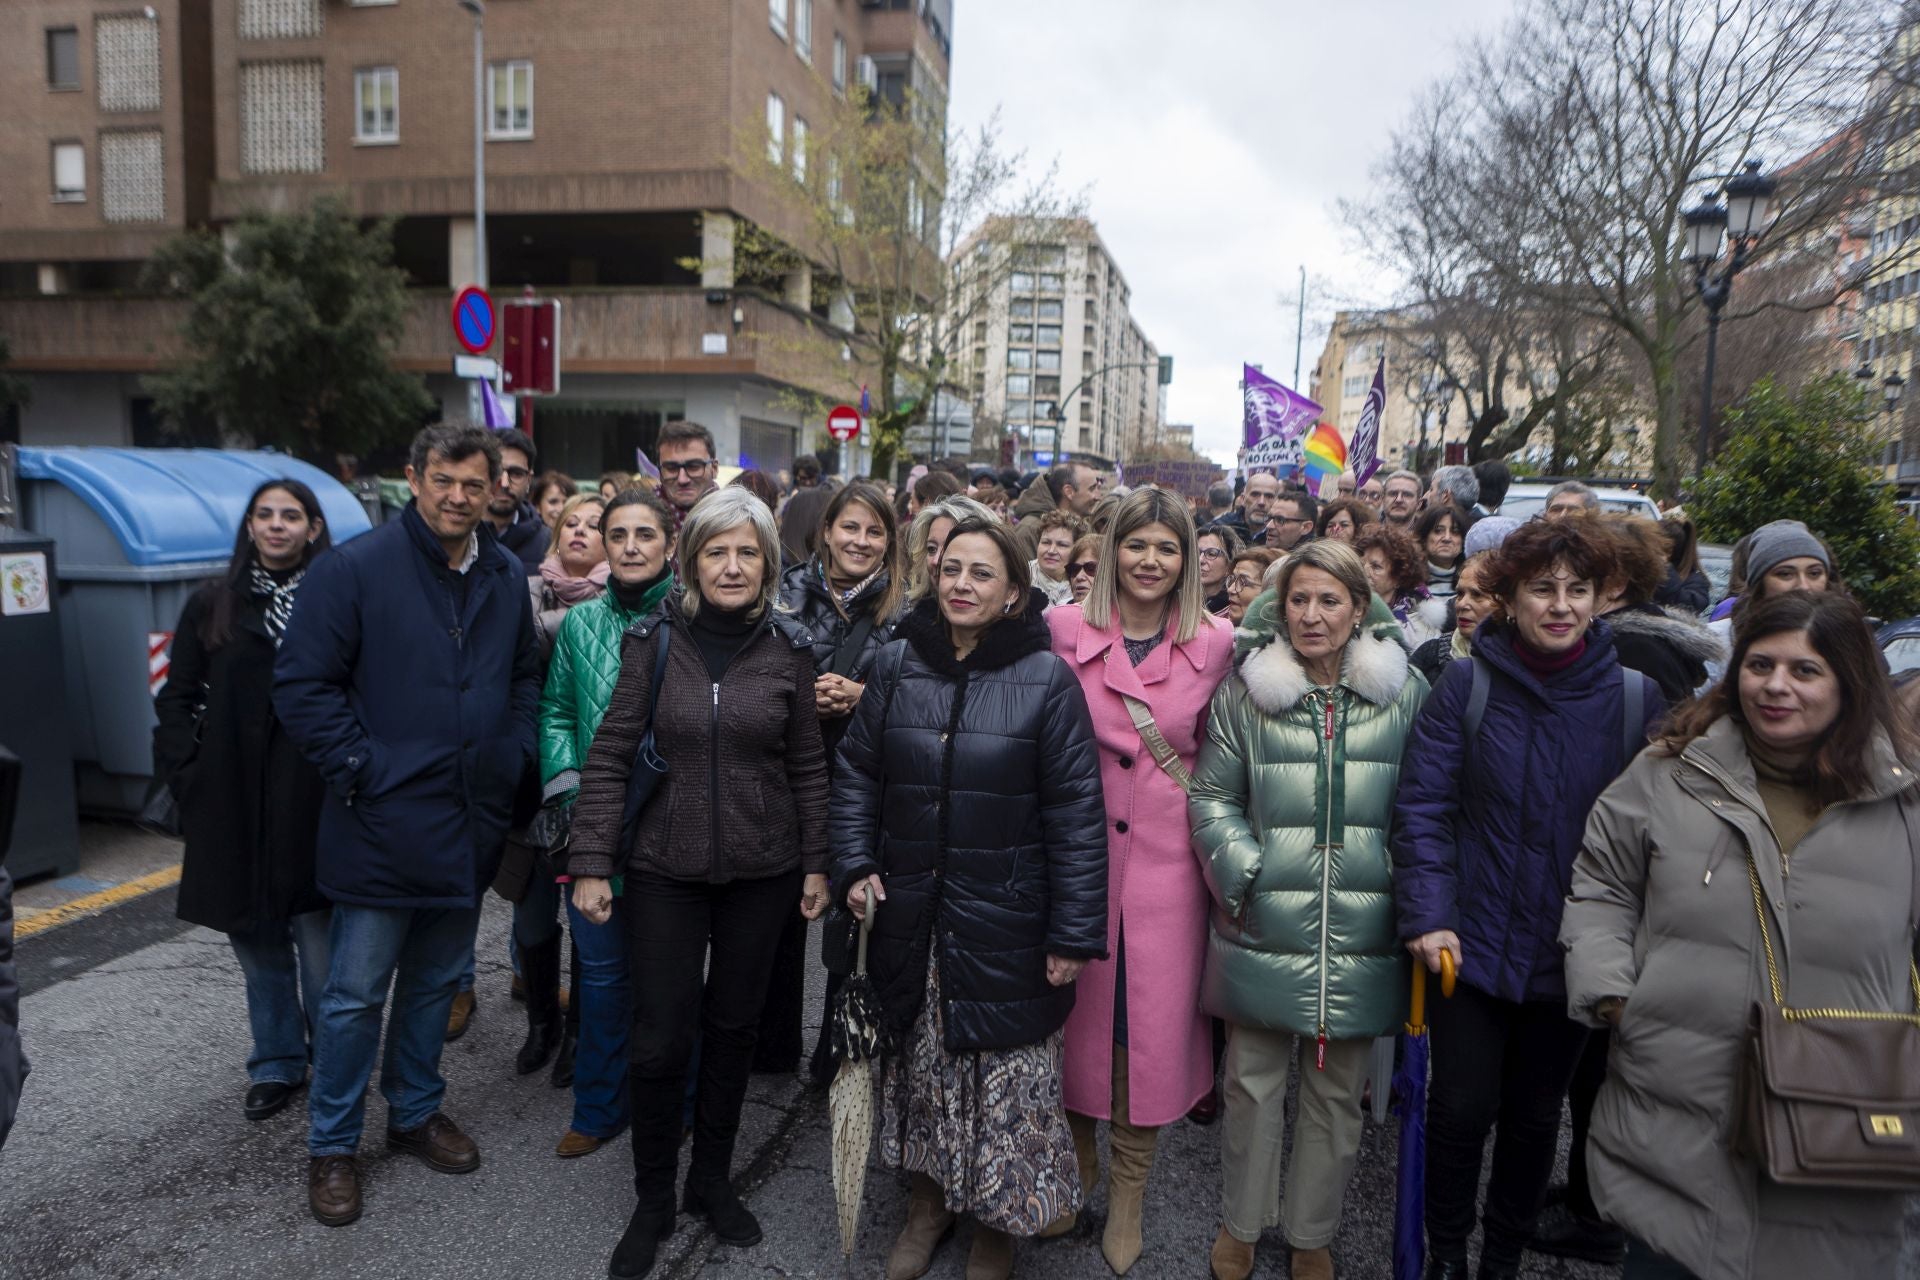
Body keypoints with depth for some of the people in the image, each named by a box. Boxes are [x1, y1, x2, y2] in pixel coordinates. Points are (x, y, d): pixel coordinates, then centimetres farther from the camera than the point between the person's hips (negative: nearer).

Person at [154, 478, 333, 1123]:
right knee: (257, 942, 12)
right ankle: (276, 1065, 26)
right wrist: (188, 774, 1)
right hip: (234, 806, 3)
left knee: (319, 938, 1)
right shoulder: (212, 606, 7)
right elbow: (176, 700, 10)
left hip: (314, 803, -3)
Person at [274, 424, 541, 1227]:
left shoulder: (507, 578, 6)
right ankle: (331, 1146, 24)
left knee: (436, 980, 19)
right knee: (356, 994, 5)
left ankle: (416, 1111, 38)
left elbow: (525, 678, 16)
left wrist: (516, 759, 4)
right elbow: (302, 683, -11)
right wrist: (358, 769, -14)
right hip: (383, 823, -5)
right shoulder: (355, 569, -11)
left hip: (471, 824, 5)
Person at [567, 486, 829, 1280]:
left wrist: (816, 863, 3)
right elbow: (610, 756, -3)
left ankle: (712, 1177, 35)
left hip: (761, 872, 1)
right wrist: (591, 864, -7)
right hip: (664, 870, -1)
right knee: (658, 1038, 2)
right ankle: (652, 1198, 26)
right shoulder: (654, 640, -4)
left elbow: (807, 767, 4)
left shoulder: (789, 649, -2)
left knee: (734, 1026, 13)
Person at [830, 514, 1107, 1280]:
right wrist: (854, 864, -2)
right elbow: (857, 771, 9)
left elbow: (1076, 813, -10)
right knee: (919, 1065, 17)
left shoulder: (1046, 680, -10)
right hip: (910, 918, 3)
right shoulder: (899, 664, 0)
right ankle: (929, 1197, 40)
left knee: (1003, 1077, 7)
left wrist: (1076, 932, -12)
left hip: (1003, 926, -3)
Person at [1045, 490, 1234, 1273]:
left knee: (1153, 1019, 6)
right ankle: (1078, 1157, 37)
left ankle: (1128, 1187, 27)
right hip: (1080, 848, 0)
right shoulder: (1065, 630, -2)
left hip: (1166, 855, 0)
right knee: (1079, 1008, 10)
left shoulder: (1215, 642, 0)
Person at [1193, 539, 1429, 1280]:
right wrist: (1245, 873, -9)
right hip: (1264, 929, 0)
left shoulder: (1405, 693, 0)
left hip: (1362, 934, 1)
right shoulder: (1246, 690, -2)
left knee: (1337, 1093, 15)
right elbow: (1213, 797, 2)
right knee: (1254, 1082, 13)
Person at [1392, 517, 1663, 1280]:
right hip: (1474, 945, -1)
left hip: (1574, 953, 2)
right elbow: (1422, 807, -9)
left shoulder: (1636, 696, -5)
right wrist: (1427, 915, -17)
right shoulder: (1467, 686, -8)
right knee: (1462, 1106, 7)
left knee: (1536, 1114, 17)